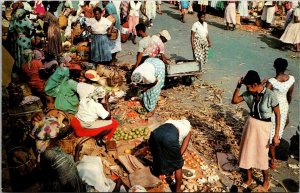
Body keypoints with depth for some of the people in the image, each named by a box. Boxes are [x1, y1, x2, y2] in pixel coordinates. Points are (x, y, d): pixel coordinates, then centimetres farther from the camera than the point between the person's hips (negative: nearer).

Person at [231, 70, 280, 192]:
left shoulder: (270, 95, -22)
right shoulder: (249, 94, -6)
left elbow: (277, 115, -15)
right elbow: (234, 101, 2)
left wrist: (276, 135, -15)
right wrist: (238, 86, -12)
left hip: (263, 127, -5)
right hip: (250, 124, 5)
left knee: (261, 155, 8)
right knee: (248, 152, 15)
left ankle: (266, 181, 35)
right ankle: (249, 178, 37)